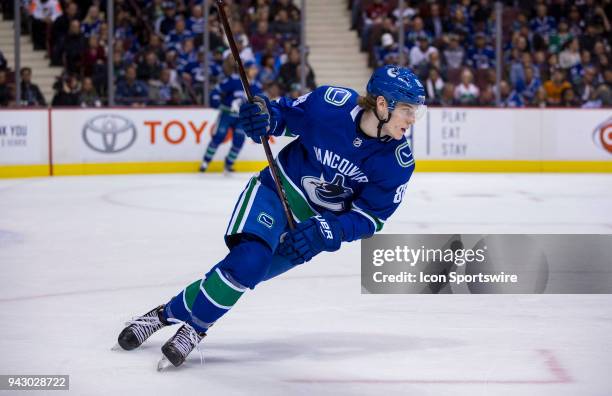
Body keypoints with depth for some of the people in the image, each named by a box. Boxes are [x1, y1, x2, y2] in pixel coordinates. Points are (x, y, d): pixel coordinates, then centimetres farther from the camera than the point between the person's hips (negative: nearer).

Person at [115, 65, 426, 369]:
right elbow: (286, 114, -4)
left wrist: (324, 232, -28)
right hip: (280, 188, -2)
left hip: (320, 220, 2)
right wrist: (264, 114, -26)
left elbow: (371, 216, -13)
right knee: (249, 257, -24)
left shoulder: (398, 160, -19)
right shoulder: (331, 103, -23)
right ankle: (195, 326, -5)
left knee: (248, 271, -8)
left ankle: (171, 312, 8)